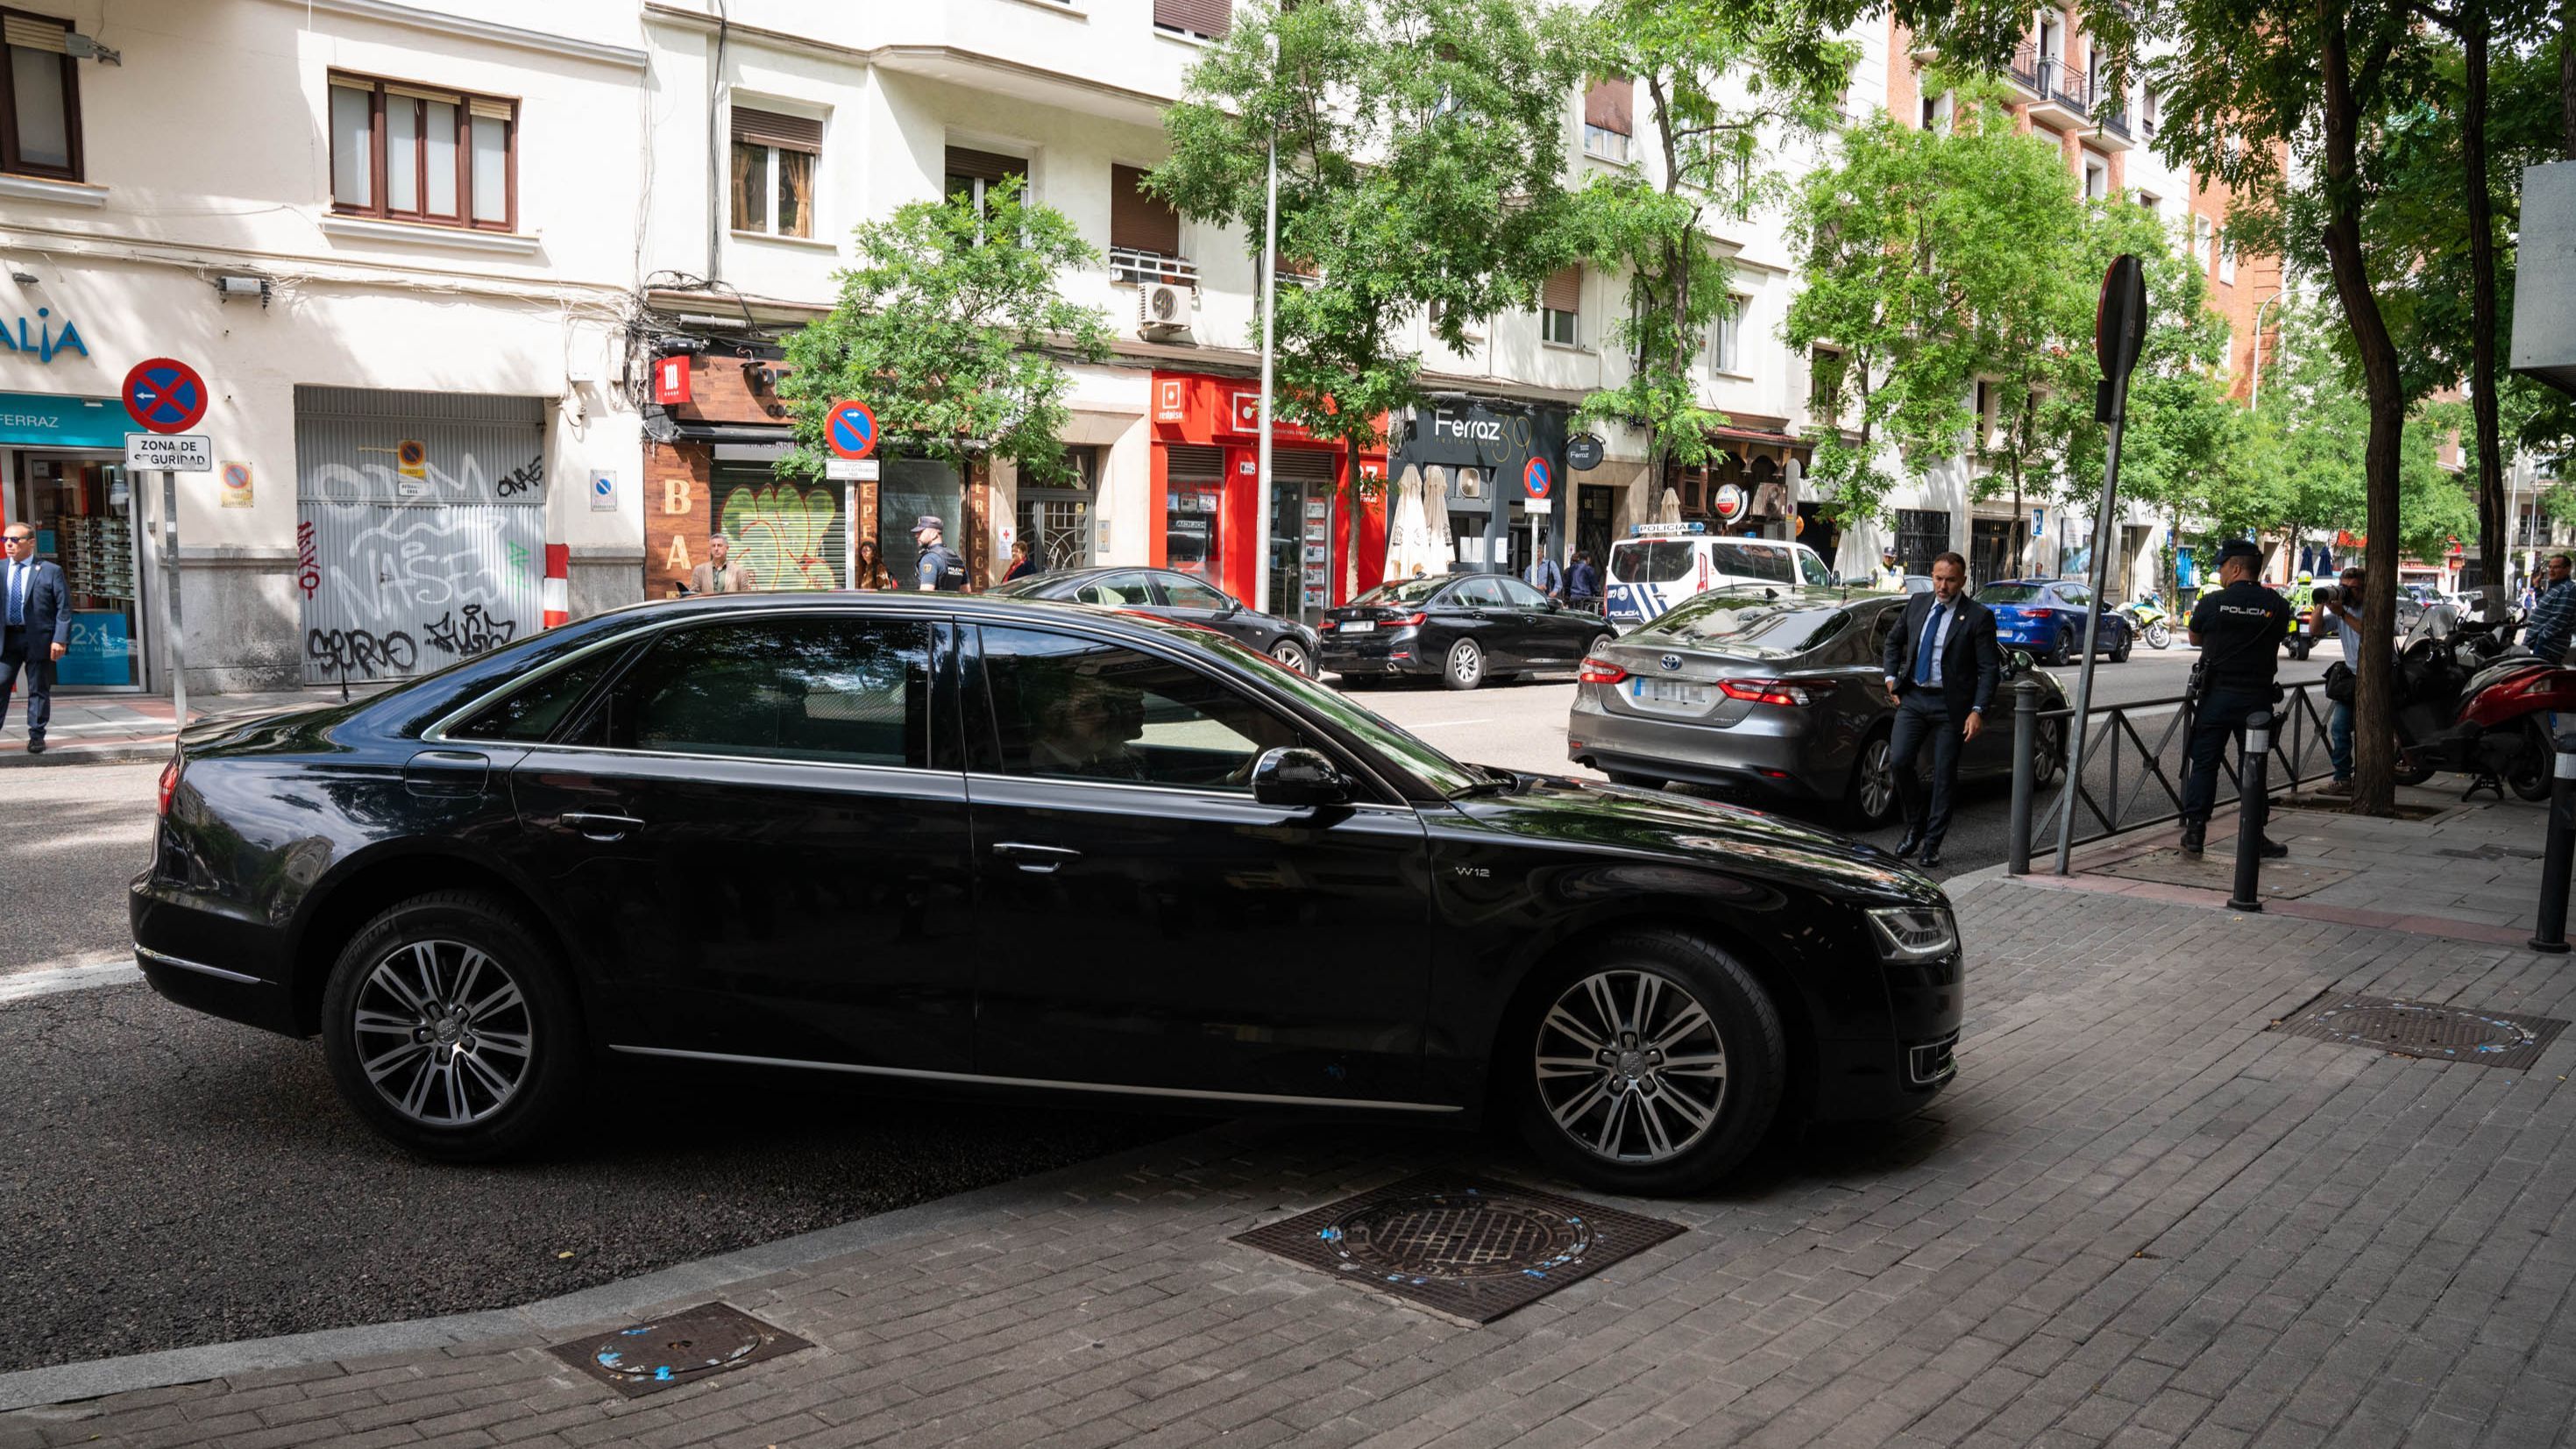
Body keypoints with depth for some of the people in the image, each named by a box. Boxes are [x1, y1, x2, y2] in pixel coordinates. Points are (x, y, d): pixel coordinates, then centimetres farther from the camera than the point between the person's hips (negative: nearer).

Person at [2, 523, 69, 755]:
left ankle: (36, 736, 12)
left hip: (39, 638, -3)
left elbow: (63, 608, -3)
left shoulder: (50, 571, 0)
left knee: (39, 689, 4)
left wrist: (60, 639, -10)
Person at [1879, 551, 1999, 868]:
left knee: (1943, 776, 3)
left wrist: (1978, 711, -16)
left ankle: (1932, 844, 14)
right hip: (1912, 699, 3)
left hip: (1949, 706, -3)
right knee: (1898, 761, -9)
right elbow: (1894, 640, 22)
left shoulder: (1978, 617, -8)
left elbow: (1990, 669, -7)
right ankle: (1915, 826, 14)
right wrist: (1891, 677, 10)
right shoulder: (1917, 604, 6)